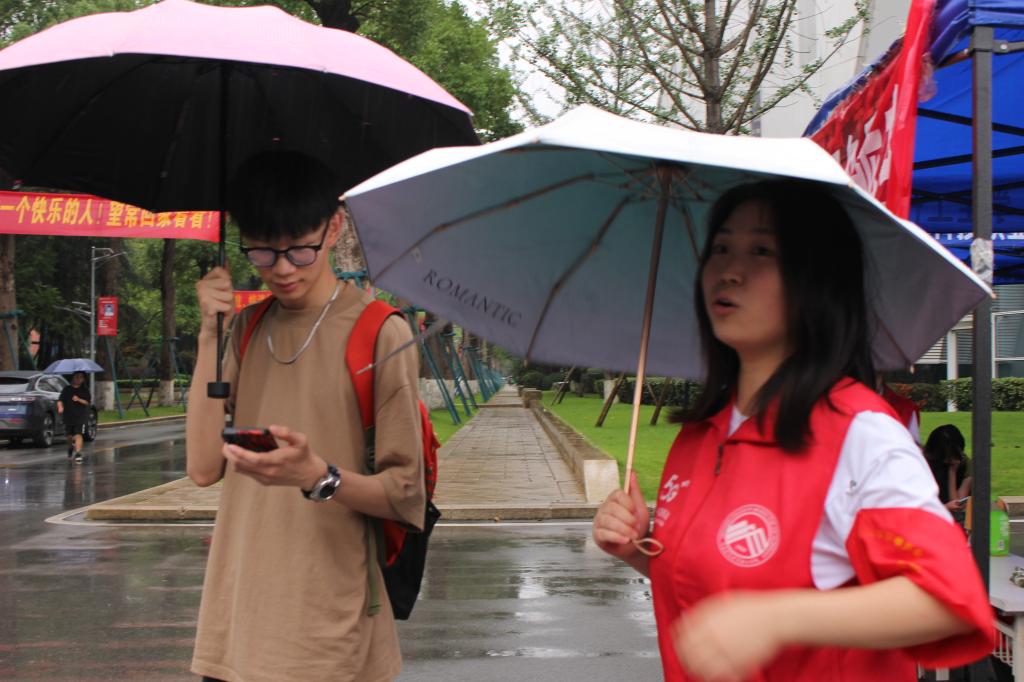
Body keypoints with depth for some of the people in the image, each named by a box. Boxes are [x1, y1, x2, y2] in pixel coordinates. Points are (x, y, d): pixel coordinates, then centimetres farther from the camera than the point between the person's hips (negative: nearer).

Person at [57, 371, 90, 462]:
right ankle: (71, 448, 41)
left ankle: (78, 453, -17)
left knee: (78, 434, -14)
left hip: (81, 417, -2)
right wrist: (60, 407, -25)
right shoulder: (67, 389, 5)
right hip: (68, 416, 2)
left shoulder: (85, 390, 5)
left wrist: (79, 400, -17)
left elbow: (88, 402, 0)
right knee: (69, 435, 12)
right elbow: (60, 400, -3)